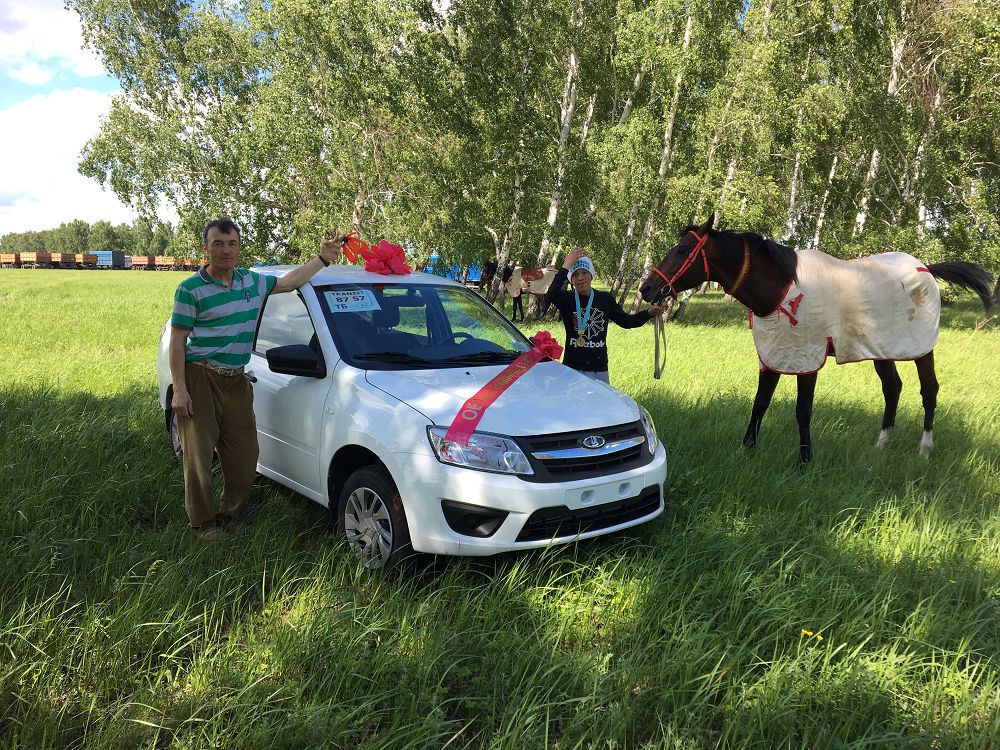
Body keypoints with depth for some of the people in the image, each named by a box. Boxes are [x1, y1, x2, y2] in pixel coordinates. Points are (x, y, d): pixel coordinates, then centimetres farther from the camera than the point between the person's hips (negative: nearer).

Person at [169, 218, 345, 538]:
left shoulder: (252, 281, 11)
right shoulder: (191, 289, -7)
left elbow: (288, 282, 26)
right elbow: (177, 341, -8)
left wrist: (322, 258, 21)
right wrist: (179, 389, -14)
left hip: (236, 380, 6)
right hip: (200, 379, -5)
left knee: (244, 454, 7)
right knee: (199, 455, 0)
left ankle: (230, 513, 24)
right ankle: (203, 521, 14)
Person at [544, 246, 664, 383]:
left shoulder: (605, 299, 5)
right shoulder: (567, 299, -4)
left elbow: (625, 321, 15)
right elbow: (550, 296, -26)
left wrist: (649, 313, 1)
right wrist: (566, 266, -27)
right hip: (572, 368, -3)